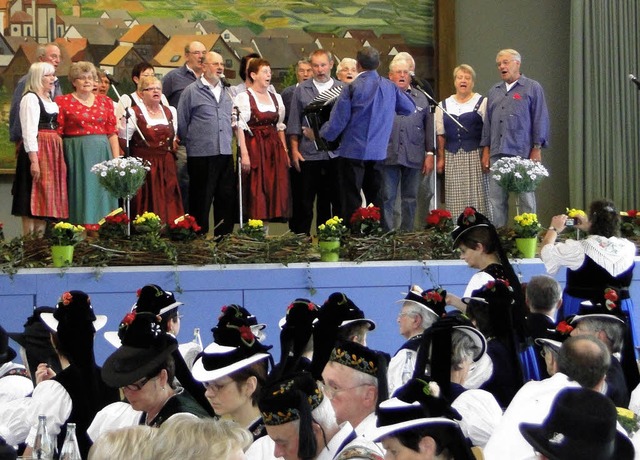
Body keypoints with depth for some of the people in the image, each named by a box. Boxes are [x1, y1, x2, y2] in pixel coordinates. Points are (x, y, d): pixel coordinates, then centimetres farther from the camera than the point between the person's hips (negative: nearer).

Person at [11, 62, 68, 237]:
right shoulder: (30, 98, -9)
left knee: (45, 201, 9)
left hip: (52, 151, 9)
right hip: (38, 151, -9)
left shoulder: (48, 99, 19)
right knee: (32, 201, -7)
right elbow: (29, 132, -17)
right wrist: (34, 160, -24)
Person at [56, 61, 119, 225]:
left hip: (102, 153, 3)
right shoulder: (63, 102, 2)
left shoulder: (105, 101, 11)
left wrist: (116, 159, 2)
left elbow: (112, 132, 9)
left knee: (102, 197, 4)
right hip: (76, 155, -3)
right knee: (80, 195, -3)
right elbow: (57, 133, -2)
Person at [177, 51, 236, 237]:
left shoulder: (226, 93, 15)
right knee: (201, 200, 0)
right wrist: (190, 144, 8)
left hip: (225, 154, 5)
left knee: (227, 198, 6)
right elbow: (182, 123, 2)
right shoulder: (191, 91, -2)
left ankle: (224, 236, 15)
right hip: (201, 155, -5)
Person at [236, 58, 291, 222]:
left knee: (277, 189, 1)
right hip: (254, 148, -6)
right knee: (256, 190, -6)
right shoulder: (243, 97, -3)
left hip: (275, 148, 6)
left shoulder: (276, 98, 15)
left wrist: (285, 152, 9)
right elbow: (239, 127, -10)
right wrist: (244, 153, -18)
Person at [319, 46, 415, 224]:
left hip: (353, 151, -5)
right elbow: (410, 108, 16)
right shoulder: (389, 87, 3)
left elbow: (337, 121, -9)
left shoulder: (353, 88, -11)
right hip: (378, 151, 5)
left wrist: (319, 135, 8)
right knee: (375, 199, 12)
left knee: (351, 201, -1)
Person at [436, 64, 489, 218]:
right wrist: (441, 158, 6)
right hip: (452, 156, 3)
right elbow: (441, 135, 13)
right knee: (455, 198, 0)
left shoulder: (482, 103, 4)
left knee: (476, 194, -5)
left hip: (475, 154, -3)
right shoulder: (444, 105, 14)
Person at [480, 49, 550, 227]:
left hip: (522, 152, -5)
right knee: (496, 199, 3)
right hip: (497, 154, 5)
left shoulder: (532, 88, 3)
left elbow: (540, 119, -2)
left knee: (526, 198, -1)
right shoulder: (494, 92, 18)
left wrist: (537, 149, -8)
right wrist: (486, 150, 11)